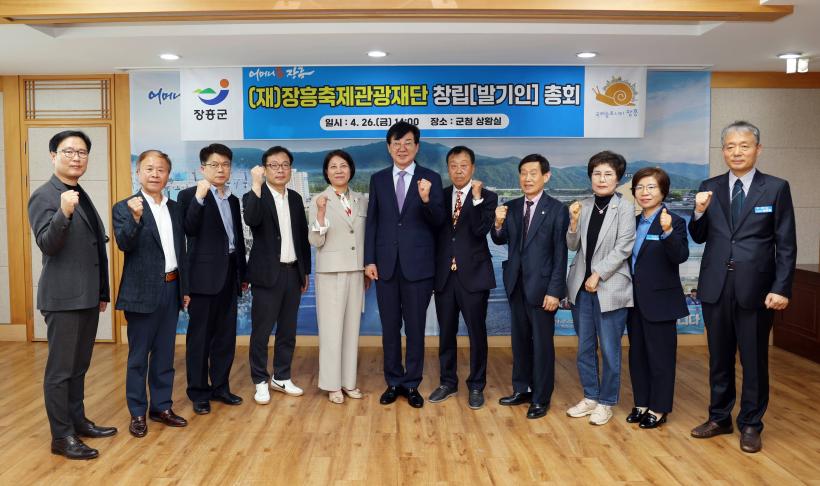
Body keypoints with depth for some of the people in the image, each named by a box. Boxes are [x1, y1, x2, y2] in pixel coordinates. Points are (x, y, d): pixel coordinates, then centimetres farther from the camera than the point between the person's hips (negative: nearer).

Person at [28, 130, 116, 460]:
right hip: (63, 297, -8)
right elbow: (47, 245, -20)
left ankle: (77, 421, 29)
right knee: (60, 369, 1)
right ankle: (61, 436, 11)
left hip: (88, 296, 8)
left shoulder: (81, 196, 14)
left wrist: (102, 292, 18)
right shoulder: (44, 196, -9)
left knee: (79, 366, 17)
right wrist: (64, 214, -36)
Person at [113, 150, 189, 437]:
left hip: (171, 289, 5)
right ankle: (138, 413, 17)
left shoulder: (174, 208, 10)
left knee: (165, 354, 14)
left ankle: (161, 407, 25)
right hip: (143, 292, -5)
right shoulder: (125, 208, -6)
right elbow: (124, 244, -20)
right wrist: (135, 218, -36)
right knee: (138, 356, 5)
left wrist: (184, 288, 13)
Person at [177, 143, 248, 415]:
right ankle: (199, 393, 12)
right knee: (200, 336, 2)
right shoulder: (189, 195, -3)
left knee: (226, 336, 11)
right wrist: (199, 197, -27)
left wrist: (243, 274, 18)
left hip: (229, 275, 6)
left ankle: (220, 387, 23)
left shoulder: (233, 200, 15)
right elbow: (190, 229, -18)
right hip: (204, 275, -6)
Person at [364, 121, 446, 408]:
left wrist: (426, 200, -27)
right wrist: (369, 260, 0)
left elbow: (438, 221, -7)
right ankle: (393, 382, 26)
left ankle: (412, 385, 21)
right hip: (386, 264, 2)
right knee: (390, 328, 12)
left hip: (418, 265, -2)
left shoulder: (431, 179, 0)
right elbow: (371, 222, 6)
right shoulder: (378, 179, 7)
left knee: (415, 328, 7)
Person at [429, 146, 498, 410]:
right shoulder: (441, 196, 9)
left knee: (476, 332, 5)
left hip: (473, 274, -3)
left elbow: (481, 230, -16)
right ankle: (448, 382, 27)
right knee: (446, 331, 12)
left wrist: (476, 198, -22)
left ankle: (476, 386, 20)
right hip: (444, 274, 3)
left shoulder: (487, 197, -2)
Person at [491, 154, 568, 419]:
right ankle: (521, 389, 31)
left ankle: (541, 399, 18)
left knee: (542, 343, 5)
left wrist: (554, 290, -14)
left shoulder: (556, 209, -9)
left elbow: (561, 253, -10)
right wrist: (498, 224, -15)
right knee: (520, 340, 16)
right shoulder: (512, 207, 5)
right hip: (516, 284, 5)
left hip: (541, 286, -5)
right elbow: (500, 241, 6)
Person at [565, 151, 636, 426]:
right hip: (581, 287, 5)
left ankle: (606, 402, 19)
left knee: (609, 350, 4)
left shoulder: (624, 209, -7)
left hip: (609, 288, -5)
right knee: (585, 348, 13)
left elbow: (623, 248, -11)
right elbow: (573, 246, 6)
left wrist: (598, 275, -13)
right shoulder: (583, 207, 6)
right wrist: (574, 222, -11)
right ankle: (590, 397, 28)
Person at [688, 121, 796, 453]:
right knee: (719, 357, 14)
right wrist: (699, 213, -12)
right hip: (716, 286, 3)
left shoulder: (776, 188, -1)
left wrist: (781, 288, -11)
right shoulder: (709, 188, 5)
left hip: (756, 288, -2)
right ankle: (719, 417, 29)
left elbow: (787, 245, -3)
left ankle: (751, 425, 24)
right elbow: (699, 238, 7)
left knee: (754, 359, 8)